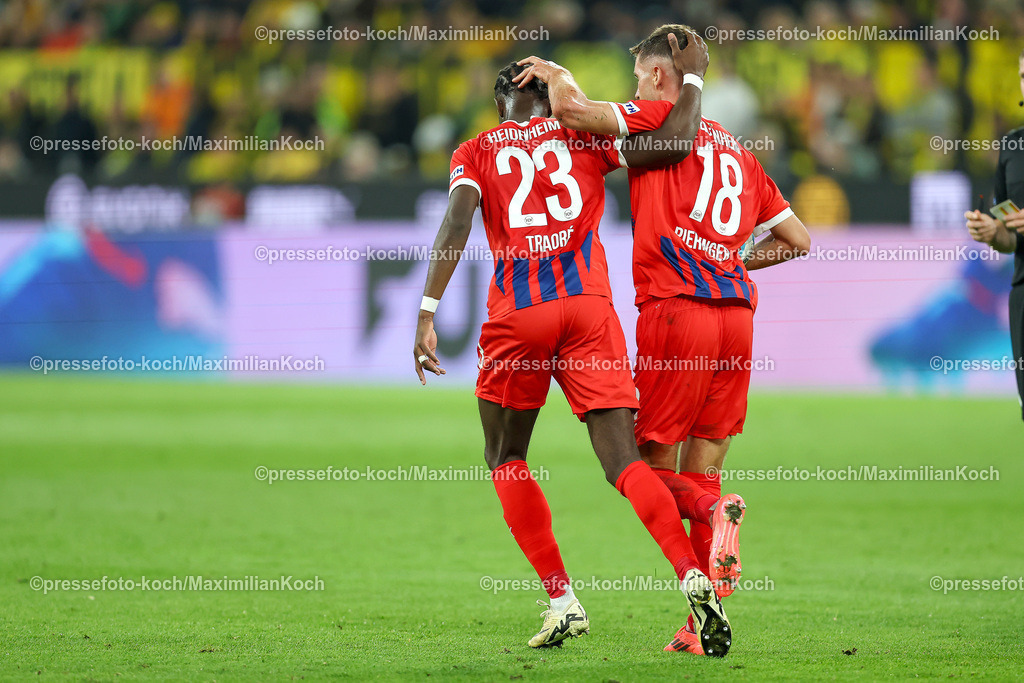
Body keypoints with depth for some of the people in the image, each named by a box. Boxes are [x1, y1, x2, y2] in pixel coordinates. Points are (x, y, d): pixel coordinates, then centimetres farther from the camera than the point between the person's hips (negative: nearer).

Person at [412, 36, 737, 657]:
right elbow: (673, 143, 4)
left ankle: (563, 601, 7)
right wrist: (691, 76, 20)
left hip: (518, 314, -1)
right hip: (589, 304, 1)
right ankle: (694, 577, -23)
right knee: (624, 461, -2)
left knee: (505, 459, 18)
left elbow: (457, 221, -4)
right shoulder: (583, 135, 15)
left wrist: (427, 314, -11)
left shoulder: (477, 152, 13)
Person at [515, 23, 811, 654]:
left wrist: (558, 75, 9)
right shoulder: (736, 151, 22)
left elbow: (573, 110, -12)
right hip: (736, 314, 6)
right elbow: (798, 240, 24)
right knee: (703, 471, 9)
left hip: (674, 308, -6)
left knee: (653, 463, 5)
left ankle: (716, 511, -27)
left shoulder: (659, 117, 2)